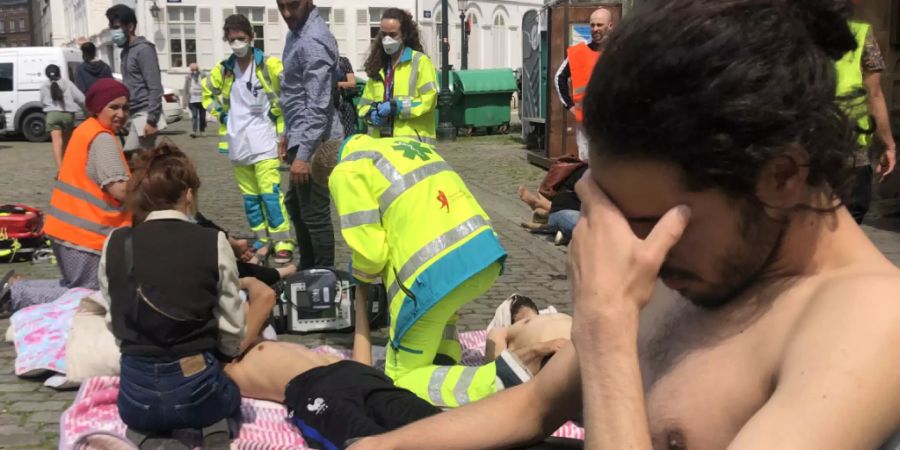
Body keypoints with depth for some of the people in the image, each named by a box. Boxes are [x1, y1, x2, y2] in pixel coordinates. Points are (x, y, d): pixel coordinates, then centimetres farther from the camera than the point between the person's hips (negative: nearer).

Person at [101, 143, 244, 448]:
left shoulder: (115, 244, -2)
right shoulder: (213, 243, -9)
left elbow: (114, 320, 6)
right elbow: (232, 327, -3)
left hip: (136, 392, 2)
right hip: (194, 386, -2)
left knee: (146, 417, 40)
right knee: (229, 394, 35)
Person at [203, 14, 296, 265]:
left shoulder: (268, 65, -7)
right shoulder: (222, 70, 6)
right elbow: (208, 93, 23)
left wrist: (279, 120, -6)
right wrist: (221, 116, 10)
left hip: (264, 142, -5)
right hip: (237, 144, 5)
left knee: (270, 193, -12)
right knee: (250, 197, 11)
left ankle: (283, 243, -9)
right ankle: (262, 241, 21)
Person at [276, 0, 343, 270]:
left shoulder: (313, 40, -21)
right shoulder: (297, 32, 11)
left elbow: (318, 104, -25)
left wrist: (304, 154, -26)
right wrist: (288, 134, 21)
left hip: (314, 140, -11)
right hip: (301, 135, 11)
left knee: (314, 213, -2)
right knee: (295, 203, 21)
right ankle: (307, 269, 35)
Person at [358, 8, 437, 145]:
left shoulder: (420, 61, 2)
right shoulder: (378, 65, 21)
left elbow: (428, 99, -9)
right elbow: (365, 102, 22)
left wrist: (397, 106, -15)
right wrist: (372, 113, -2)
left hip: (412, 140, -6)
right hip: (380, 138, 6)